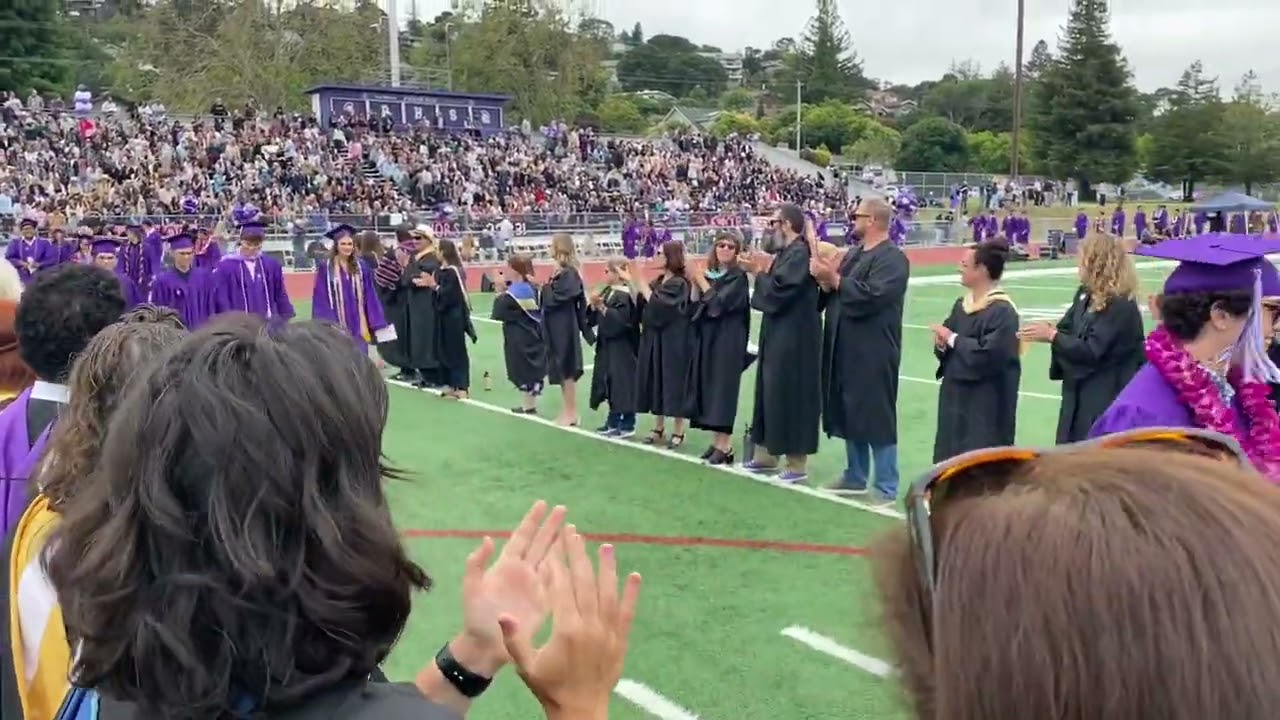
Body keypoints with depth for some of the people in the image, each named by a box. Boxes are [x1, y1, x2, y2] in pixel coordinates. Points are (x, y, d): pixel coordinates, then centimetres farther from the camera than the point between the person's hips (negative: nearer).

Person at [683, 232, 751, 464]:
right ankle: (716, 441, 14)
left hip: (727, 342, -7)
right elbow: (696, 307, 14)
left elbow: (719, 303, -18)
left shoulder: (738, 277, -6)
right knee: (708, 390, 7)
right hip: (706, 339, 7)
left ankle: (725, 446, -7)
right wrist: (694, 284, 0)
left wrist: (701, 281, -12)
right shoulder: (708, 274, 13)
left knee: (722, 389, -9)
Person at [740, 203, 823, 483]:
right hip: (780, 335, 10)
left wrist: (758, 272, -8)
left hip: (794, 337, -10)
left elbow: (778, 291, -23)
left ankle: (798, 464, 5)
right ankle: (768, 454, 25)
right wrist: (760, 271, 1)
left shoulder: (800, 253, -18)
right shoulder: (788, 252, 11)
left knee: (790, 394, -3)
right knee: (773, 392, 15)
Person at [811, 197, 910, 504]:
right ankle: (855, 477, 29)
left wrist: (835, 279, -18)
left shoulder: (893, 259, -13)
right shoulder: (853, 254, 15)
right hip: (846, 349, 9)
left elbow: (870, 296, -26)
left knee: (876, 417, -2)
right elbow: (834, 292, 13)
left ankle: (885, 489, 7)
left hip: (873, 353, -9)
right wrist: (826, 280, -8)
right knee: (850, 416, 16)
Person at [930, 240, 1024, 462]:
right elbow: (947, 342, 13)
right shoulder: (962, 304, 9)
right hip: (956, 398, 9)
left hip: (986, 406, -8)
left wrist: (952, 339, -17)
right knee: (952, 459, 15)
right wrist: (942, 344, -11)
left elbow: (988, 356, -26)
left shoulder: (1002, 312, -18)